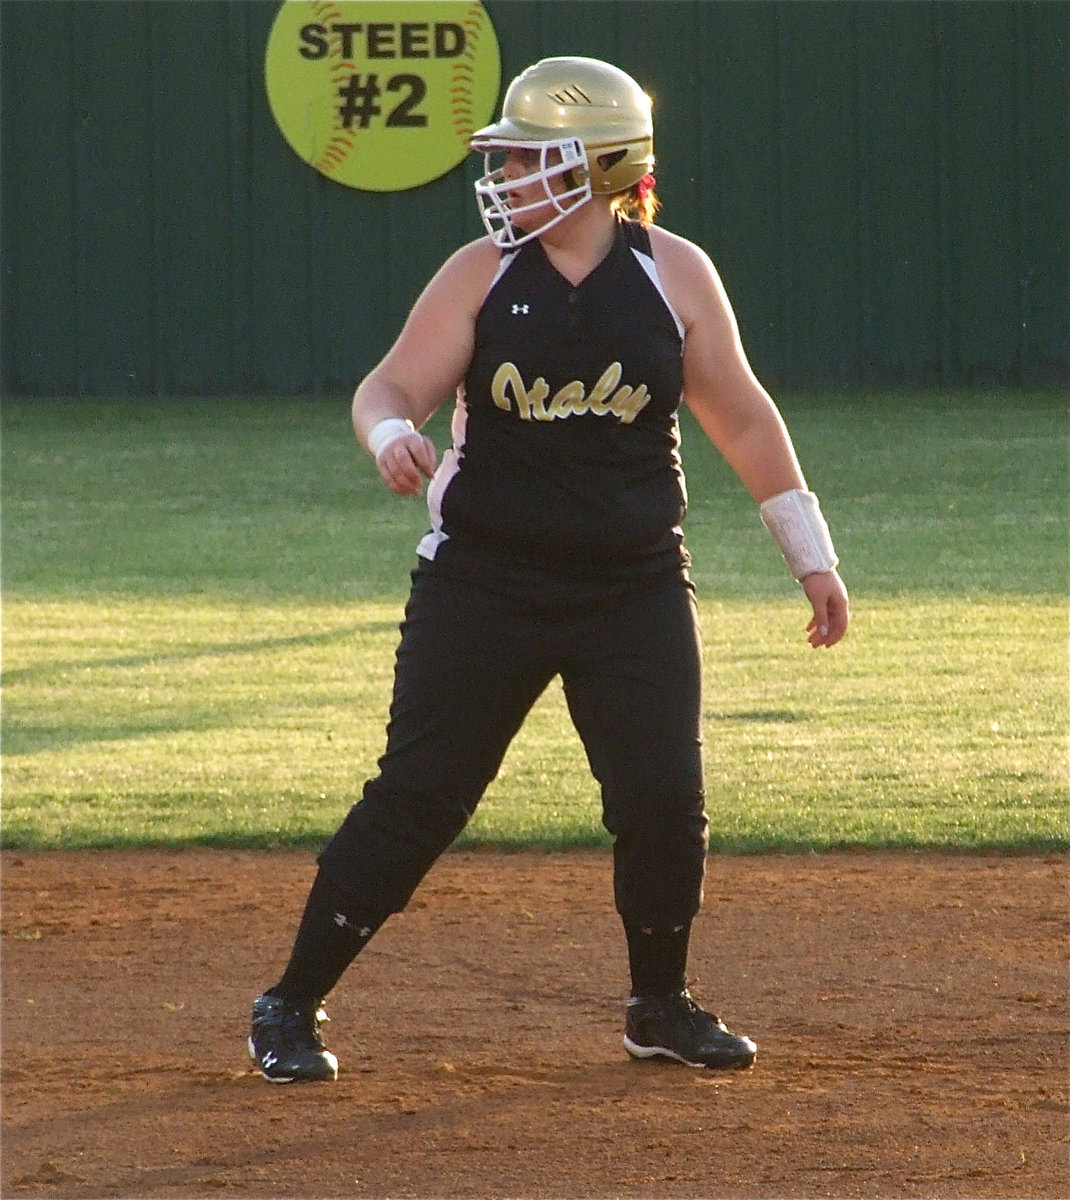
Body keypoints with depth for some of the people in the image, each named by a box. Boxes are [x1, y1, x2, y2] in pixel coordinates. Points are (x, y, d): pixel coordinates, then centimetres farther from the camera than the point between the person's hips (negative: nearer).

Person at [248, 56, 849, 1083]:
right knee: (417, 796, -3)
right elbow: (389, 389, -8)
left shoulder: (675, 275, 0)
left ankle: (661, 1008, 18)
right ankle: (292, 1007, 5)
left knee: (663, 797, -5)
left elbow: (741, 420, 7)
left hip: (633, 592, 1)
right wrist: (393, 436, -32)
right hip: (484, 580, -1)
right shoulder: (481, 274, -2)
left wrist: (812, 557, 8)